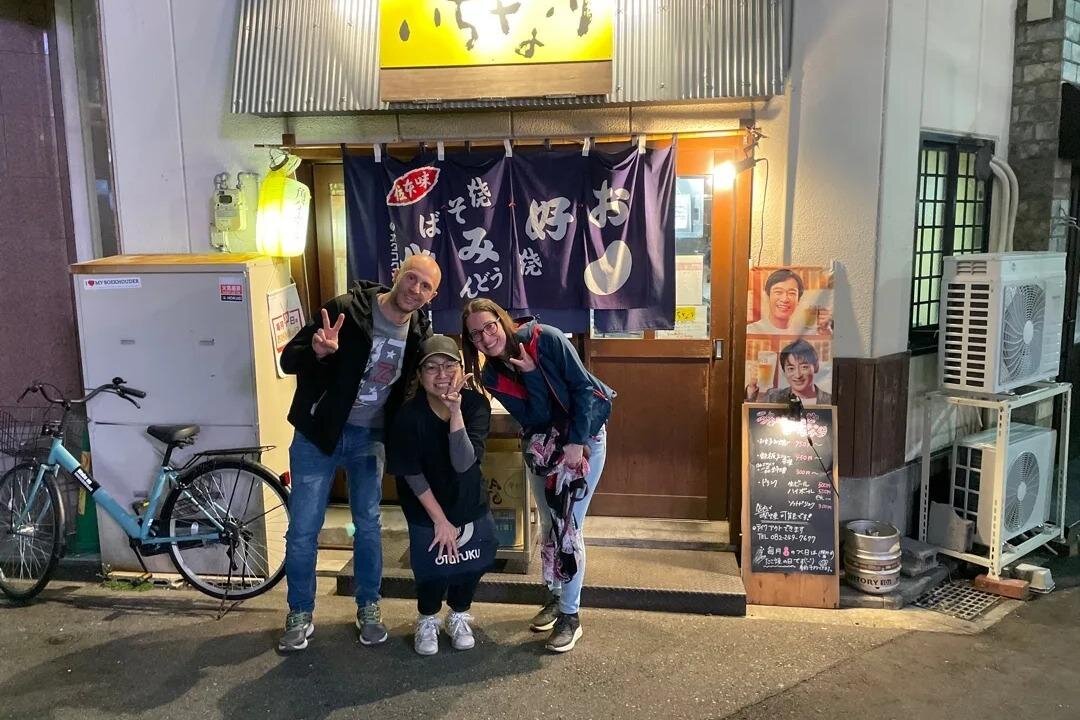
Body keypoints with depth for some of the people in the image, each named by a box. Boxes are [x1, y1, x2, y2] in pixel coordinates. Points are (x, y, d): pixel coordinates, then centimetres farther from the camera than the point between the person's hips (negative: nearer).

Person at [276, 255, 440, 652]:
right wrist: (318, 351, -38)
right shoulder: (347, 309, -19)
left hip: (370, 437, 3)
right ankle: (300, 615, 23)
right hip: (318, 432, -3)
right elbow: (289, 359, -17)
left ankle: (368, 608, 32)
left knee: (368, 524, 14)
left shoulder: (420, 332, -5)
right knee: (303, 528, 4)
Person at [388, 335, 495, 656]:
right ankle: (427, 621, 25)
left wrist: (455, 411, -41)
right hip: (426, 507, -2)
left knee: (473, 564, 3)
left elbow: (464, 463, -31)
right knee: (434, 569, -7)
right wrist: (440, 519, -13)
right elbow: (412, 475, -16)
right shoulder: (409, 415, -25)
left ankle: (458, 616, 34)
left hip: (470, 503, 2)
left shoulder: (476, 404, -21)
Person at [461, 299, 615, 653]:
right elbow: (534, 418, -15)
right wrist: (530, 374, -27)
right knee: (548, 525, 12)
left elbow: (584, 387, -20)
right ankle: (554, 597, 33)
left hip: (584, 436, -4)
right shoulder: (492, 376, -9)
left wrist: (576, 443, -23)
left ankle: (570, 615, 7)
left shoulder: (545, 339, -22)